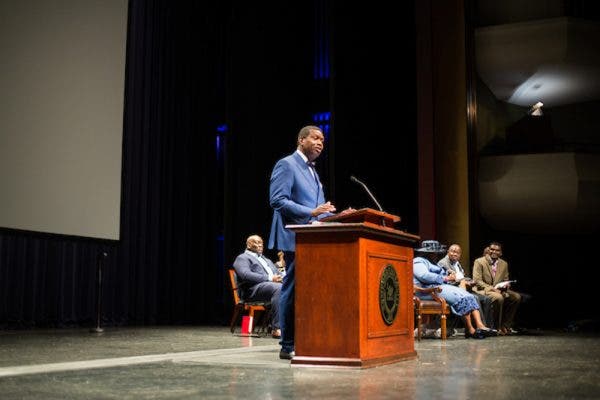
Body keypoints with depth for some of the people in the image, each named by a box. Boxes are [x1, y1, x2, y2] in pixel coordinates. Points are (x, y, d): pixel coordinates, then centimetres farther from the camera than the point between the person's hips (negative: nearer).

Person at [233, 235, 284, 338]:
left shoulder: (267, 260, 35)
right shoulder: (242, 258, 10)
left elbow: (278, 273, 28)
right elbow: (246, 275, -9)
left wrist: (281, 277, 1)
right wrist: (269, 278, -16)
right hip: (254, 289, -7)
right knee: (279, 288, -36)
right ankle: (276, 328, -39)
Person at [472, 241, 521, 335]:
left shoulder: (504, 264, 12)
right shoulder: (479, 262, -5)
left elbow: (505, 281, 17)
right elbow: (477, 281, -12)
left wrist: (506, 285, -9)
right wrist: (492, 288, -23)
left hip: (498, 290, 6)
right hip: (482, 290, -6)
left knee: (516, 297, -18)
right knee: (499, 298, -35)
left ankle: (505, 325, -9)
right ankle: (497, 327, -19)